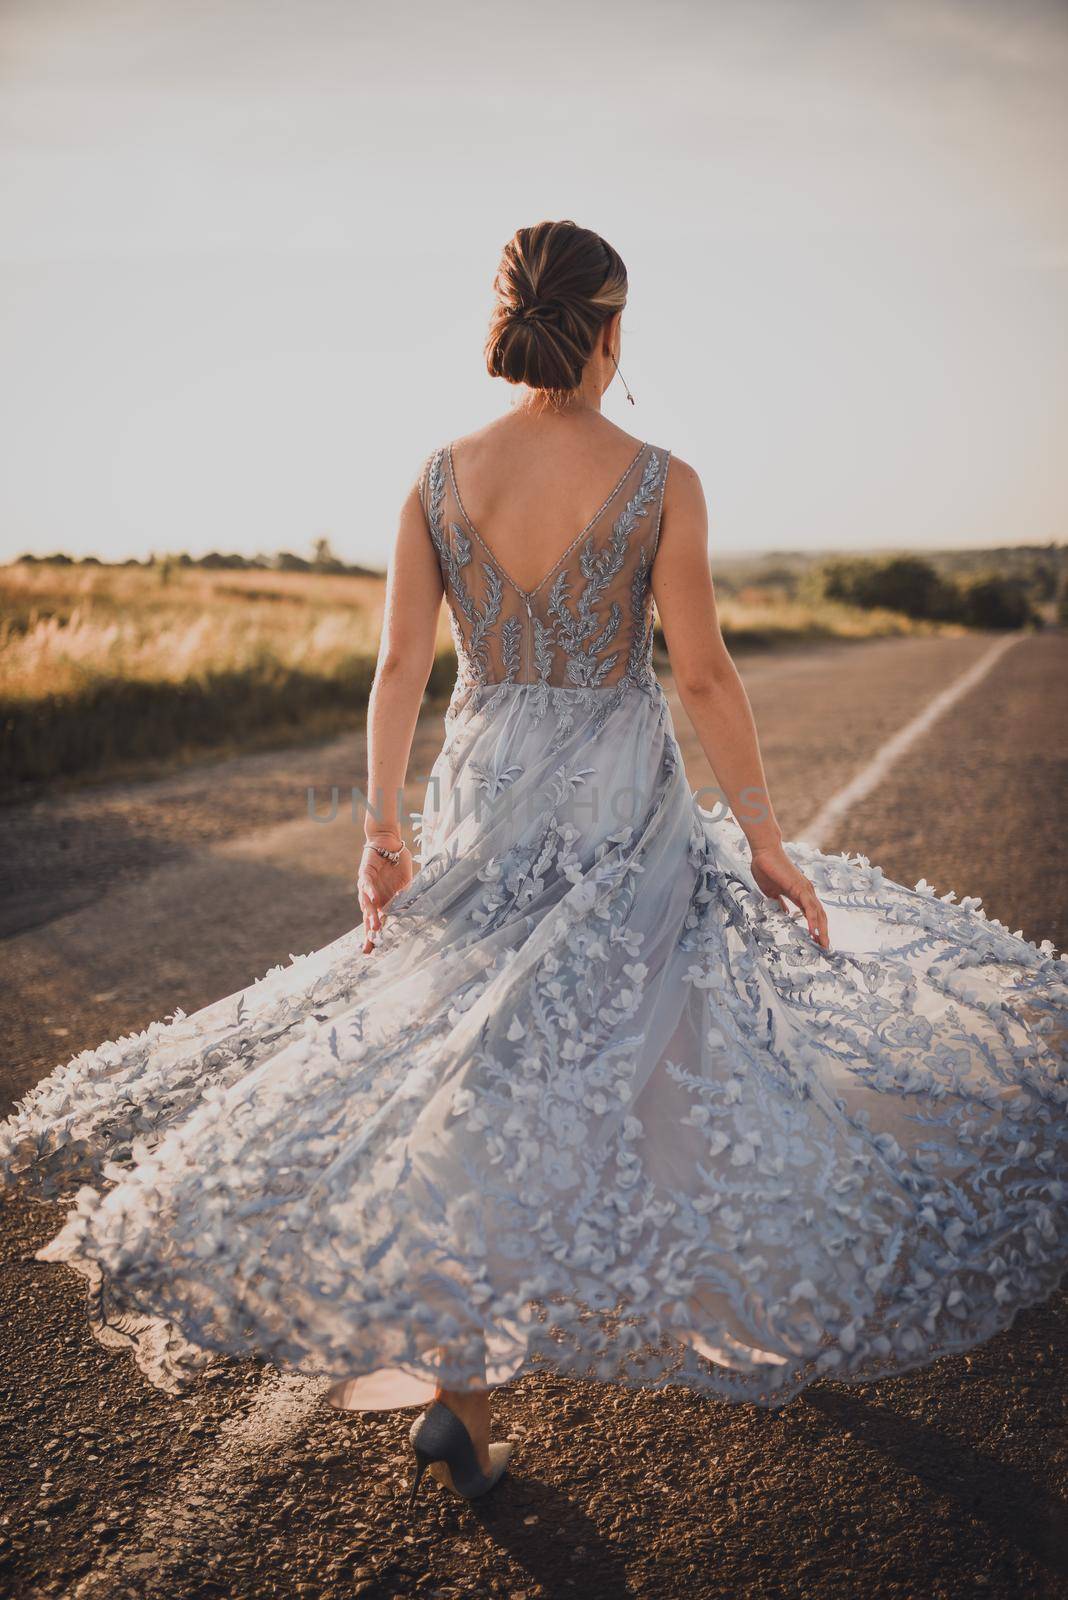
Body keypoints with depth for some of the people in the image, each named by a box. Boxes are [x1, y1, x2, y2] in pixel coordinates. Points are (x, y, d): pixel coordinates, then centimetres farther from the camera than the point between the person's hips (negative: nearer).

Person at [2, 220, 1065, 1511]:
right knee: (665, 1056, 18)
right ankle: (729, 1308, 39)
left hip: (484, 815, 3)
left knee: (469, 1084, 12)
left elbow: (399, 663, 0)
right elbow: (703, 676, -9)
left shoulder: (438, 478, 0)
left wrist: (383, 827, 7)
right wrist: (764, 838, -1)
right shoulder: (659, 482, -9)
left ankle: (457, 1390, 10)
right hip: (619, 811, -2)